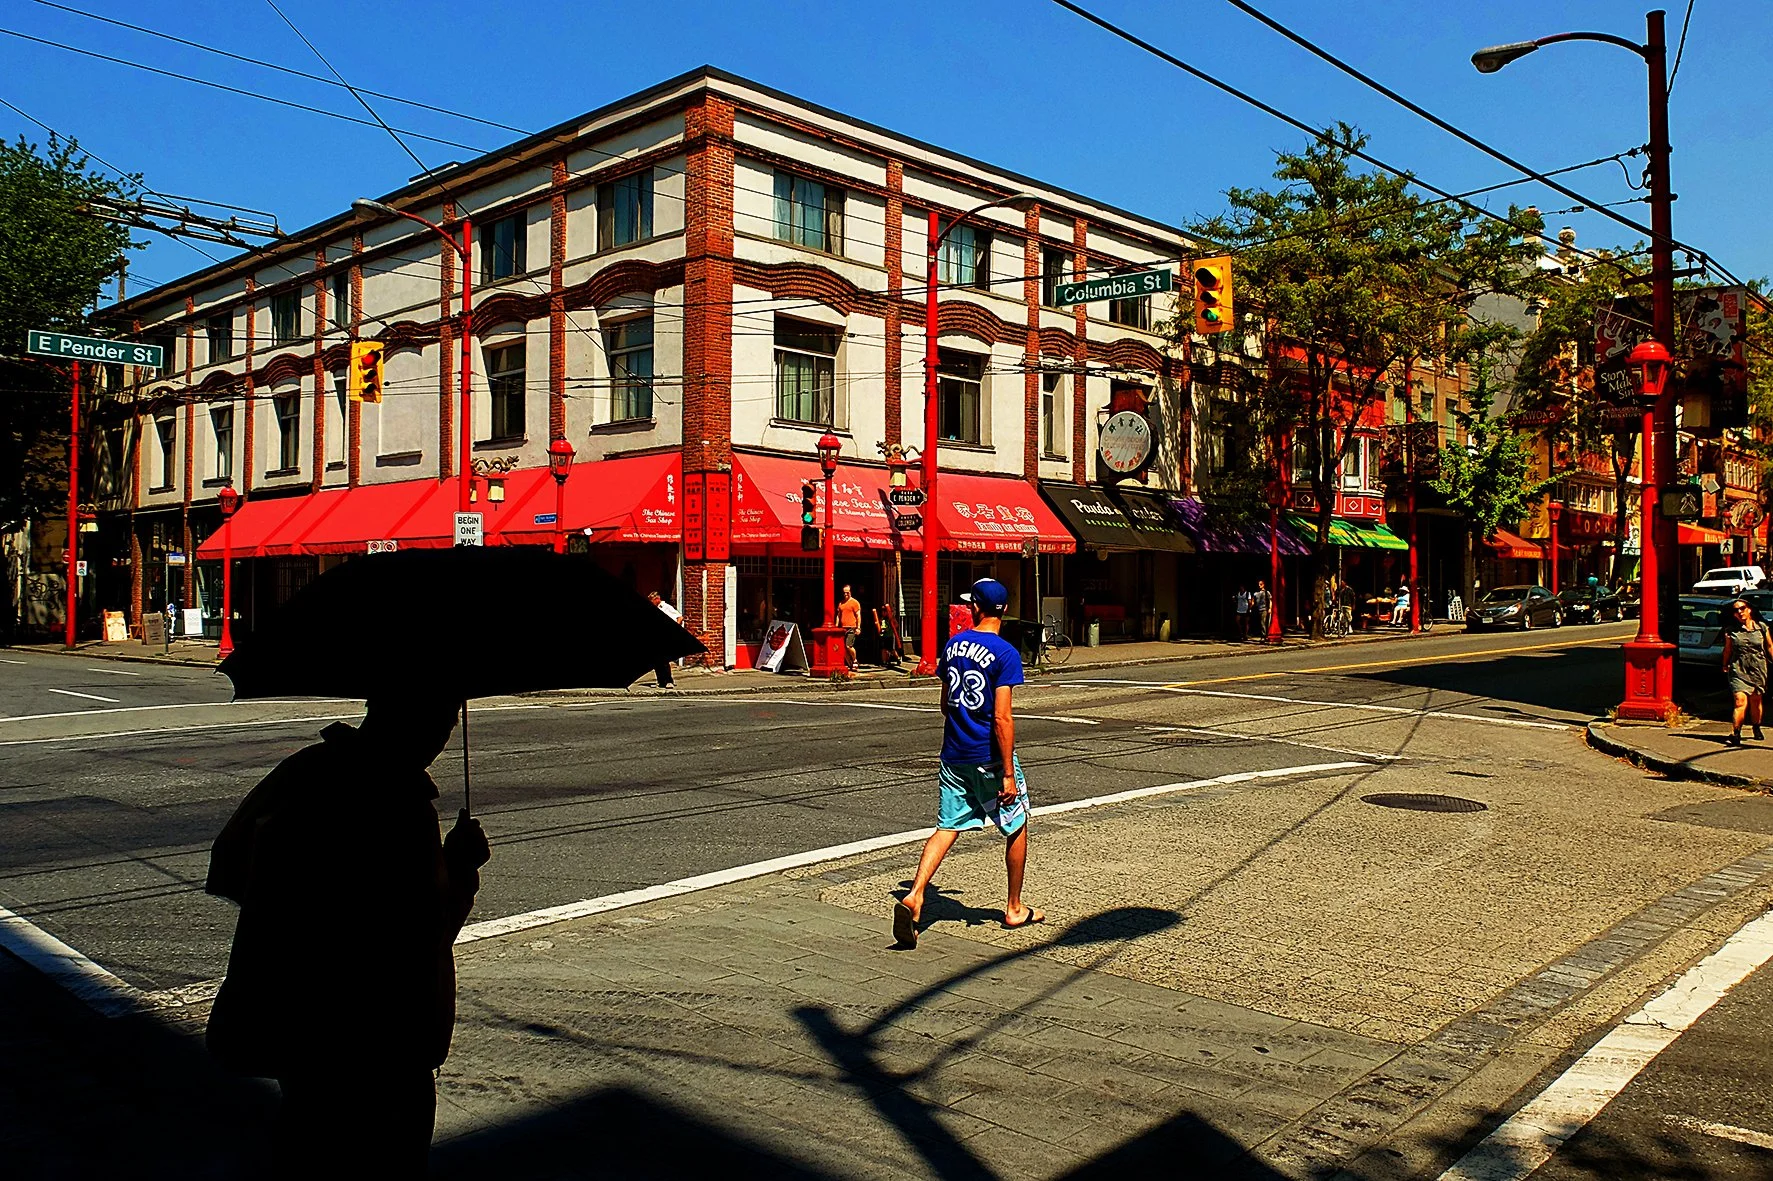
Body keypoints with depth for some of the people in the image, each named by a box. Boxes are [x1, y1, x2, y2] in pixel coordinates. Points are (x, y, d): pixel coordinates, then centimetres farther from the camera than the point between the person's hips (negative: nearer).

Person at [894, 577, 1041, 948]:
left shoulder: (953, 645, 4)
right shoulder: (1005, 653, -15)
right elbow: (1001, 718, -19)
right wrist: (1008, 775, -17)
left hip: (953, 755, 5)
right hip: (989, 758, -5)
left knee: (947, 827, 7)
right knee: (1017, 827, 14)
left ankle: (913, 898, -11)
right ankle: (1015, 909, 25)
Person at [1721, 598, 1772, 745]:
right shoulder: (1731, 630, 2)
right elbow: (1727, 650, 13)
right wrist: (1725, 665, 18)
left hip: (1758, 669, 2)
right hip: (1738, 669, -2)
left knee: (1756, 701, 12)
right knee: (1740, 701, -14)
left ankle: (1756, 728, 34)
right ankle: (1735, 733, -17)